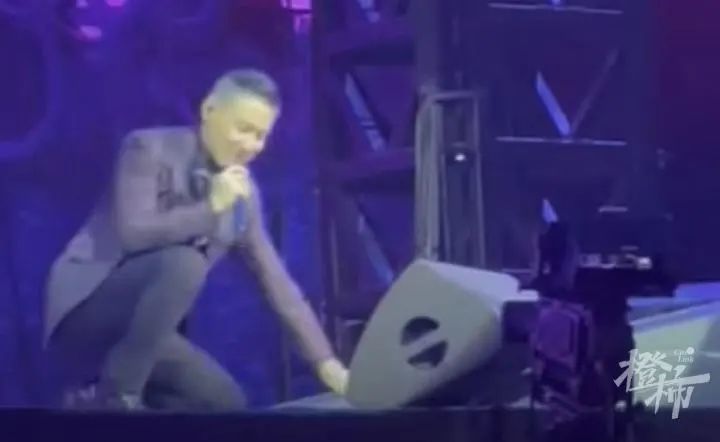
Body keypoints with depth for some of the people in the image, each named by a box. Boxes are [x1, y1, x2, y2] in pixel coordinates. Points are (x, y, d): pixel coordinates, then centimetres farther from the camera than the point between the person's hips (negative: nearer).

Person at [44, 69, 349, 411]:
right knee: (183, 263, -30)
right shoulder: (150, 149, -11)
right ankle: (113, 396, -20)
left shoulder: (243, 192, 7)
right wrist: (211, 207, -21)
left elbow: (275, 279, 7)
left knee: (224, 401, -6)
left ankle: (96, 401, 5)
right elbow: (134, 232, -25)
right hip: (85, 311, -7)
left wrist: (326, 363, 0)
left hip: (136, 332, 7)